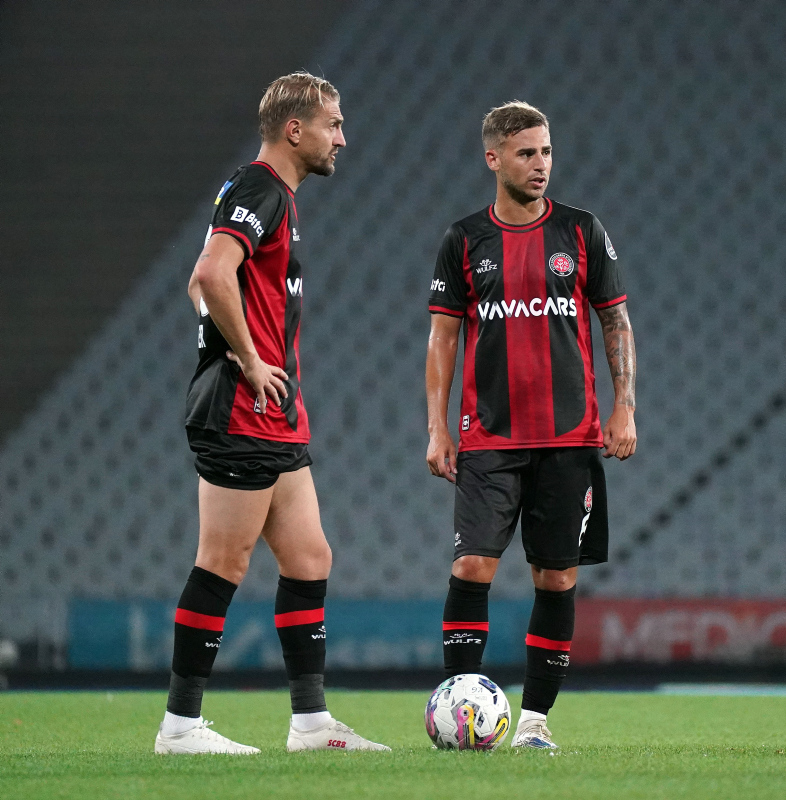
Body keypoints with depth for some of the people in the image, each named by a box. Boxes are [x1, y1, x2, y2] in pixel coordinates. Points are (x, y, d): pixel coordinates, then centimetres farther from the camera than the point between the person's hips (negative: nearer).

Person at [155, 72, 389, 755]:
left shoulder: (277, 197, 20)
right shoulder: (258, 191, -12)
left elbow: (205, 282, 29)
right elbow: (212, 275, -28)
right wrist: (249, 360, -19)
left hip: (279, 418, 10)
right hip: (243, 413, -10)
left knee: (309, 560, 9)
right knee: (224, 564, -7)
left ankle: (311, 721, 11)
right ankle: (181, 724, -2)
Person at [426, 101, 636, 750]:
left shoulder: (581, 232, 6)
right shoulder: (464, 241, 5)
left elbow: (617, 322, 9)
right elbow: (443, 335, 7)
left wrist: (625, 408, -1)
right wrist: (437, 428, 0)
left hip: (571, 437, 1)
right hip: (489, 437, -1)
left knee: (557, 576, 1)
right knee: (473, 564, -13)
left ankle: (535, 717, 9)